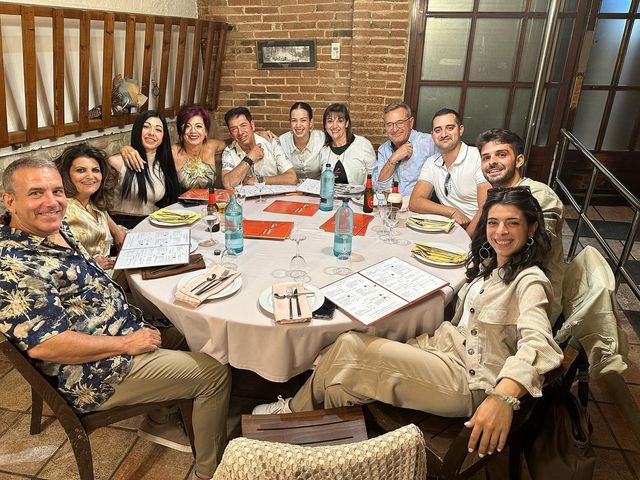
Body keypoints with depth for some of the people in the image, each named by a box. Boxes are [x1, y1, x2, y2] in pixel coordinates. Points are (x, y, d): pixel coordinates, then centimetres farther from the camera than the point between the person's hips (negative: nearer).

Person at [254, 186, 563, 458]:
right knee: (349, 343, -16)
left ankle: (297, 409, 9)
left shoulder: (529, 281, -12)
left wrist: (503, 397, -45)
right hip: (444, 347, 7)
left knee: (352, 348, -19)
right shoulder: (488, 264, 13)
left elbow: (535, 344, -29)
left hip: (468, 381, -7)